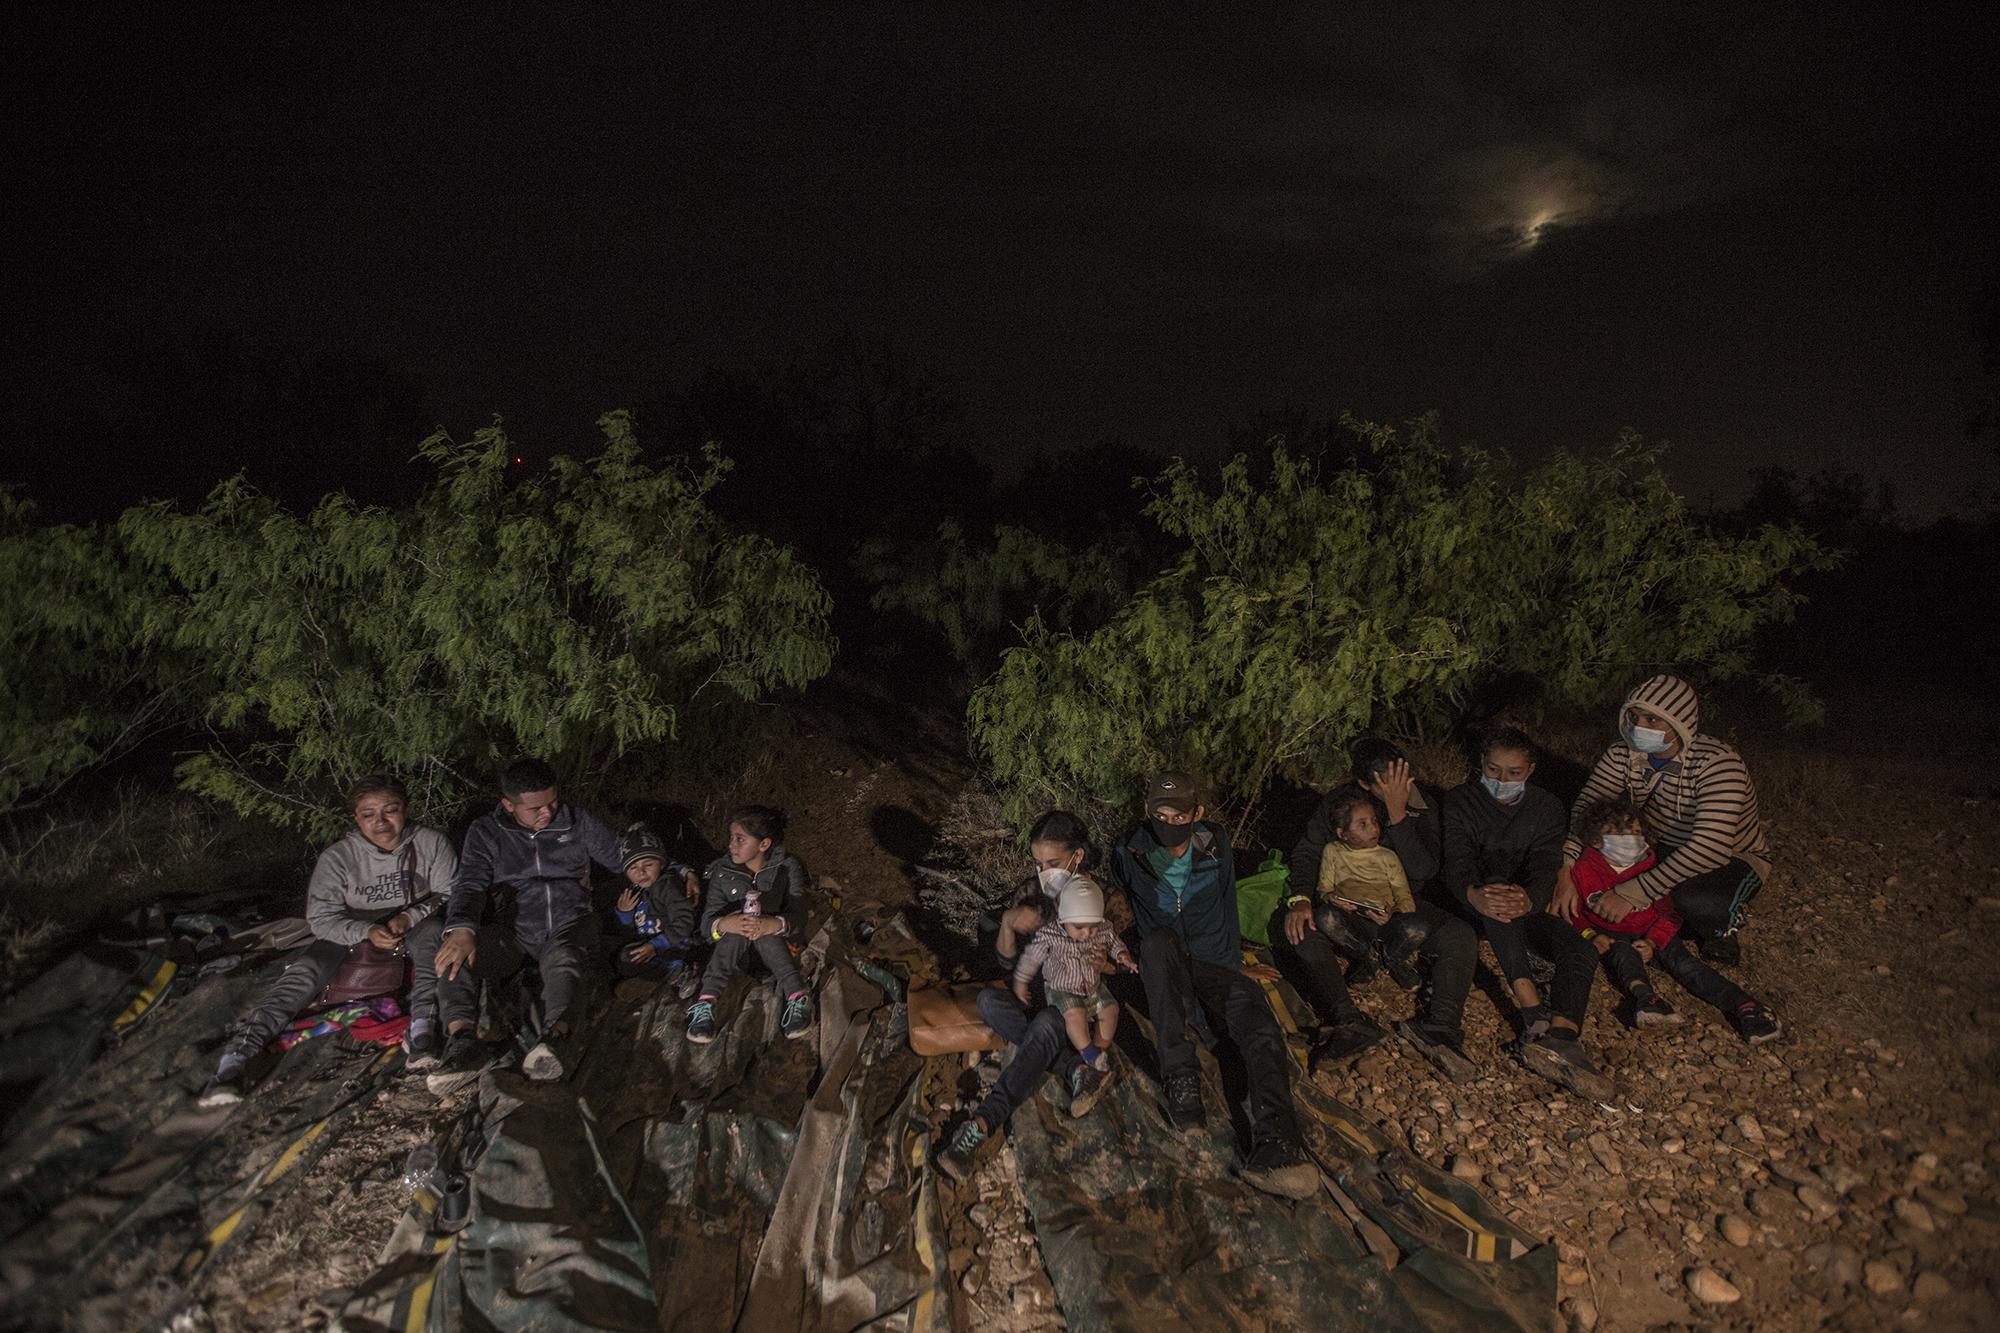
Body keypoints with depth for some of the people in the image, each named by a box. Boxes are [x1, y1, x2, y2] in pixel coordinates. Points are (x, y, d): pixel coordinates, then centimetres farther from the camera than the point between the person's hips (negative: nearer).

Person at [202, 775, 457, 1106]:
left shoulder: (431, 843, -12)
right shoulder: (337, 857, -12)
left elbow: (449, 895, -8)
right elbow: (321, 917, -12)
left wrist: (408, 917, -25)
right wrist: (367, 931, -29)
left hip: (414, 928, -2)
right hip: (352, 933, 2)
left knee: (433, 928, -35)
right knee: (305, 970, -23)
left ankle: (422, 1029, -43)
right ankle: (236, 1058, -26)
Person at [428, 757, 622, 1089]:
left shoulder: (577, 821, 7)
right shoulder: (486, 832, 7)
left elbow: (621, 859, 13)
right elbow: (470, 884, -6)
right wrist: (461, 928, -29)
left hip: (568, 925, -2)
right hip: (514, 931, 2)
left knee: (565, 960, -38)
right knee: (453, 953, -28)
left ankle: (554, 1034, -62)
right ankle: (462, 1039, -44)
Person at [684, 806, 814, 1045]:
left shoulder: (787, 867, -7)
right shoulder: (722, 871, -2)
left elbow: (798, 917, -17)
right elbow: (706, 923, -10)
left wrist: (773, 924, -41)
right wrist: (724, 924, -36)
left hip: (774, 943, -1)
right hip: (734, 944, 1)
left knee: (765, 931, -35)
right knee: (735, 933, -33)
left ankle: (797, 997, -44)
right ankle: (706, 1003, -45)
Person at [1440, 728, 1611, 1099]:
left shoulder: (1548, 808, 4)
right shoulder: (1459, 801, -1)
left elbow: (1545, 867, -13)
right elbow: (1457, 861, -17)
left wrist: (1527, 901, -39)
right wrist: (1474, 896, -43)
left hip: (1527, 906, 3)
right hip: (1473, 906, -3)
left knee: (1581, 953, -25)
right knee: (1496, 889, -37)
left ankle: (1562, 1040, -48)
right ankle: (1534, 1011, -47)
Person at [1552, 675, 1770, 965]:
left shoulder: (1718, 763, -31)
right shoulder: (1623, 753, -14)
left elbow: (1709, 848, -40)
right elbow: (1586, 806, -18)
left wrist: (1632, 894, -43)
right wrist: (1565, 872, -36)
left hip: (1733, 859, -5)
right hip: (1663, 850, 5)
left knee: (1690, 899, -38)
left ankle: (1724, 924, -2)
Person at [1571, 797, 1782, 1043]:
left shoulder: (1651, 867, 5)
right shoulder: (1583, 870, -4)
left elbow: (1668, 911, 6)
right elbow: (1572, 912, 1)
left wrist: (1653, 941, -10)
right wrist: (1591, 936, -17)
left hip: (1651, 932, 3)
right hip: (1610, 936, -3)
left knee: (1682, 959, -23)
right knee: (1624, 955, -36)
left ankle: (1741, 1004, -38)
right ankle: (1643, 995, -65)